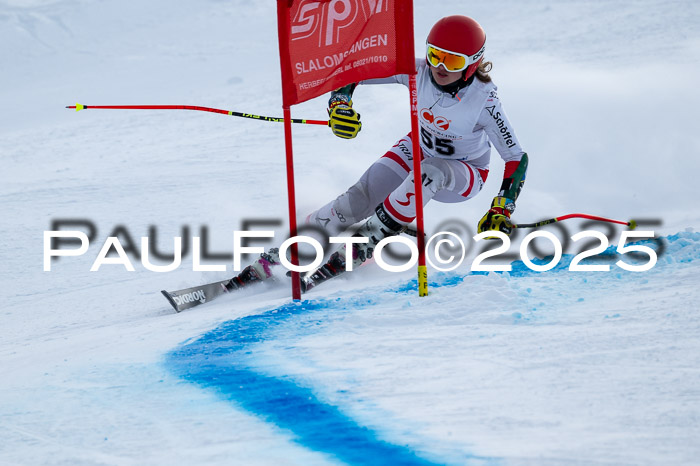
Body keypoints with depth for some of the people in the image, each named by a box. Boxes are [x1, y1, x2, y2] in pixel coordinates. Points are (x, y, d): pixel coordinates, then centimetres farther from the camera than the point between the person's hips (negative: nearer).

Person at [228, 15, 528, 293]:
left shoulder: (483, 99, -29)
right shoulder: (419, 71, -21)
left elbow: (517, 158, -23)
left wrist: (501, 210, -34)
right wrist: (340, 103, -36)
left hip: (463, 176, -3)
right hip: (418, 150, 3)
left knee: (429, 172, -40)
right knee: (356, 201, -21)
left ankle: (362, 246, -32)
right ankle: (272, 260, -14)